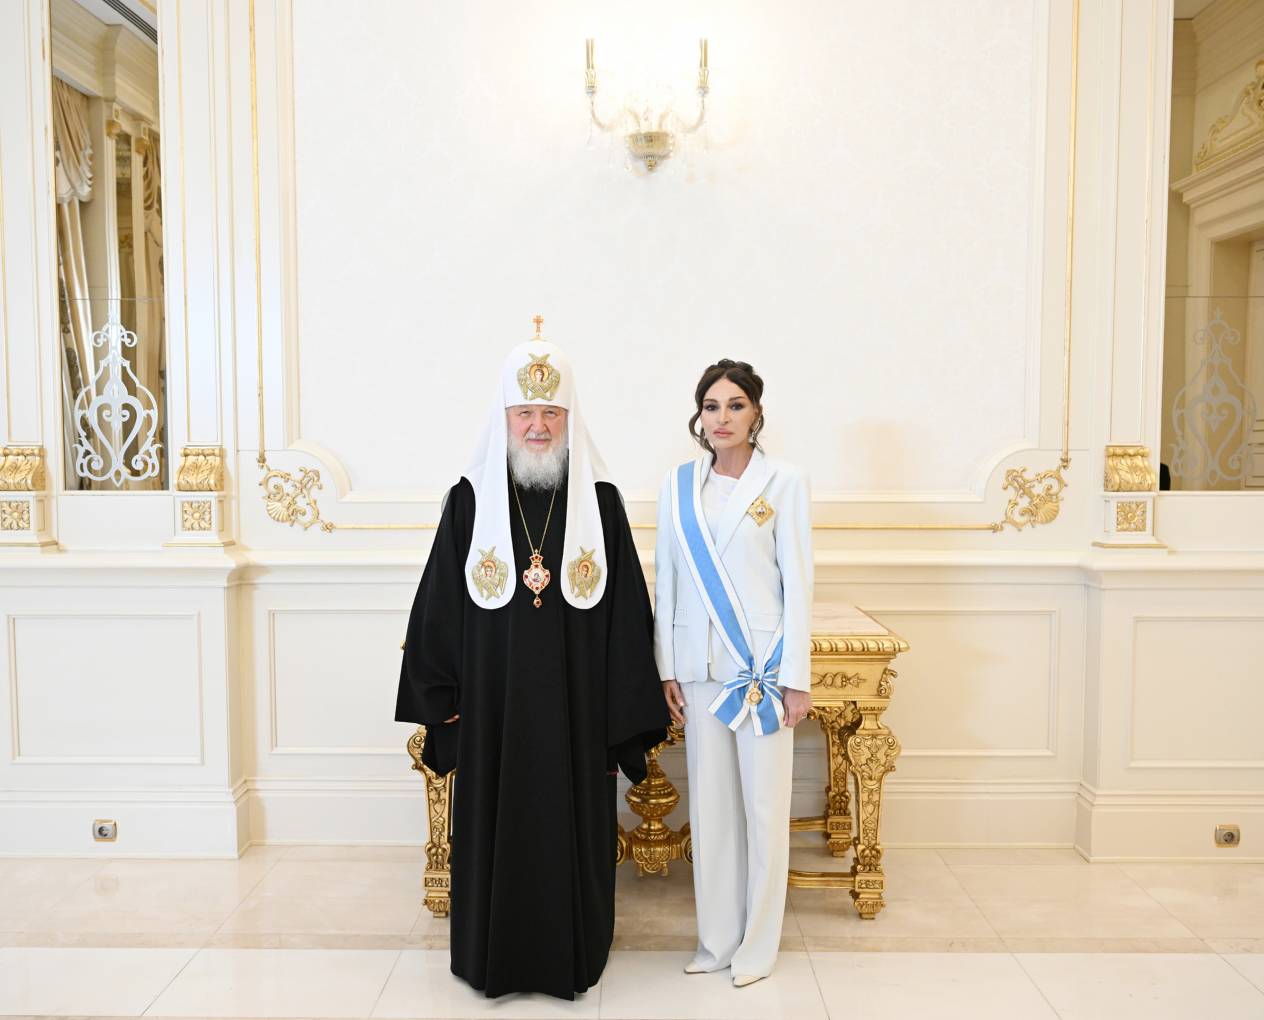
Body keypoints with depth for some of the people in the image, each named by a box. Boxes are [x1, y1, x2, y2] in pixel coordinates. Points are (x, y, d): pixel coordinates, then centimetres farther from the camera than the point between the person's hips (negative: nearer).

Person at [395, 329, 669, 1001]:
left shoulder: (600, 501, -2)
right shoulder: (470, 501, -2)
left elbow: (627, 615, -1)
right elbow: (439, 608, 1)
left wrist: (625, 718, -3)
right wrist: (444, 701, -1)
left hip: (575, 709, 0)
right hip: (492, 709, 0)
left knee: (571, 829, 11)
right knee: (496, 828, 11)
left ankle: (568, 958, 32)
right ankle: (495, 959, 32)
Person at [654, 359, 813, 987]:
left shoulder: (784, 484, -3)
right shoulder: (678, 486, 6)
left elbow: (798, 581, -5)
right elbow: (666, 580, 8)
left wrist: (796, 677, -7)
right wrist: (667, 668, 5)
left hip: (763, 664, -3)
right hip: (700, 665, 3)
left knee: (764, 804, 5)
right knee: (709, 802, 11)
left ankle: (757, 943, 21)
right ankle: (716, 939, 26)